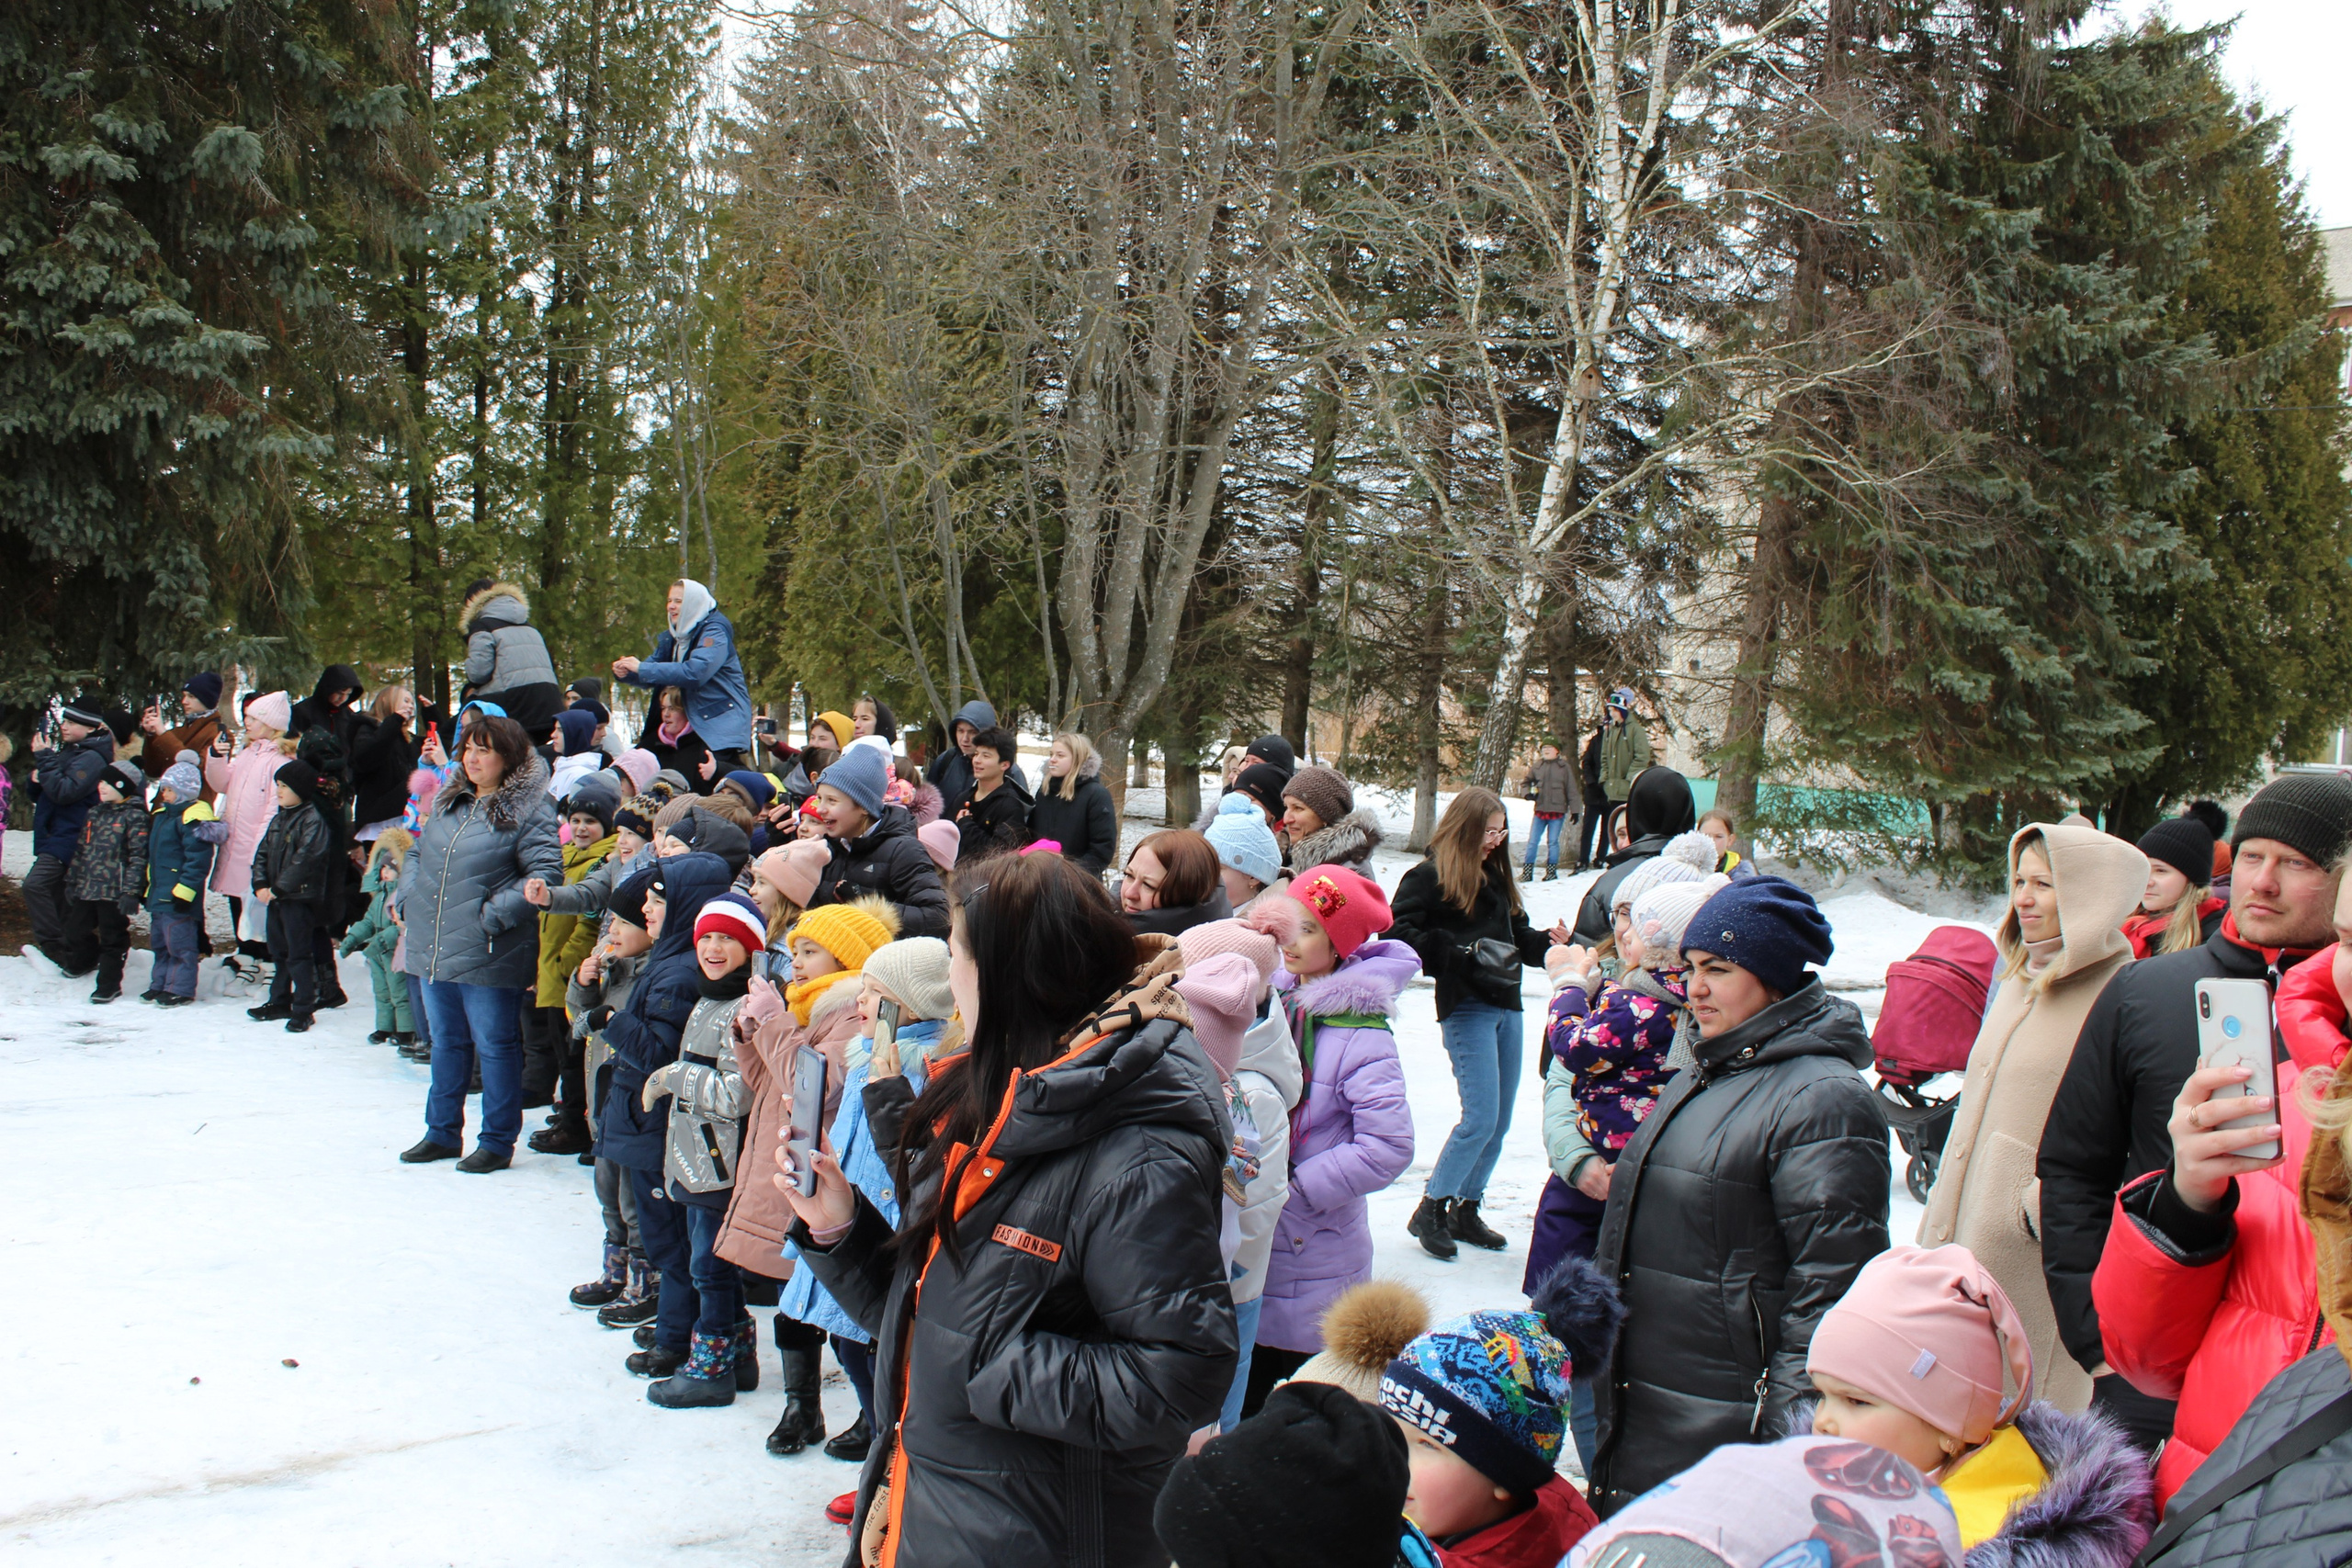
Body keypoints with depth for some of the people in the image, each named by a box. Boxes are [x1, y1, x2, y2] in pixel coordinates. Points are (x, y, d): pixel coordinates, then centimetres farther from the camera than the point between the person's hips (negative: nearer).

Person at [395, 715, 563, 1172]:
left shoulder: (529, 809, -10)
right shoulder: (448, 801, 13)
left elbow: (546, 873, -18)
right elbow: (418, 854, 23)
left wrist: (496, 913, -21)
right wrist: (407, 899, 7)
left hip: (488, 956, -7)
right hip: (434, 949, 7)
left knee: (494, 1045, 3)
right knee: (446, 1042, 18)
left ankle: (497, 1142, 14)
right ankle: (442, 1132, 31)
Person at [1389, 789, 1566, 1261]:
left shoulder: (1497, 877, 17)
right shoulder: (1430, 876, -6)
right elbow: (1399, 933, -16)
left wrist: (1548, 941, -1)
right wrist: (1466, 955, -19)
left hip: (1507, 1007, 8)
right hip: (1466, 1009, -8)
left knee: (1499, 1120, 10)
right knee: (1480, 1118, -11)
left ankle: (1465, 1210, 23)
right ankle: (1430, 1211, 3)